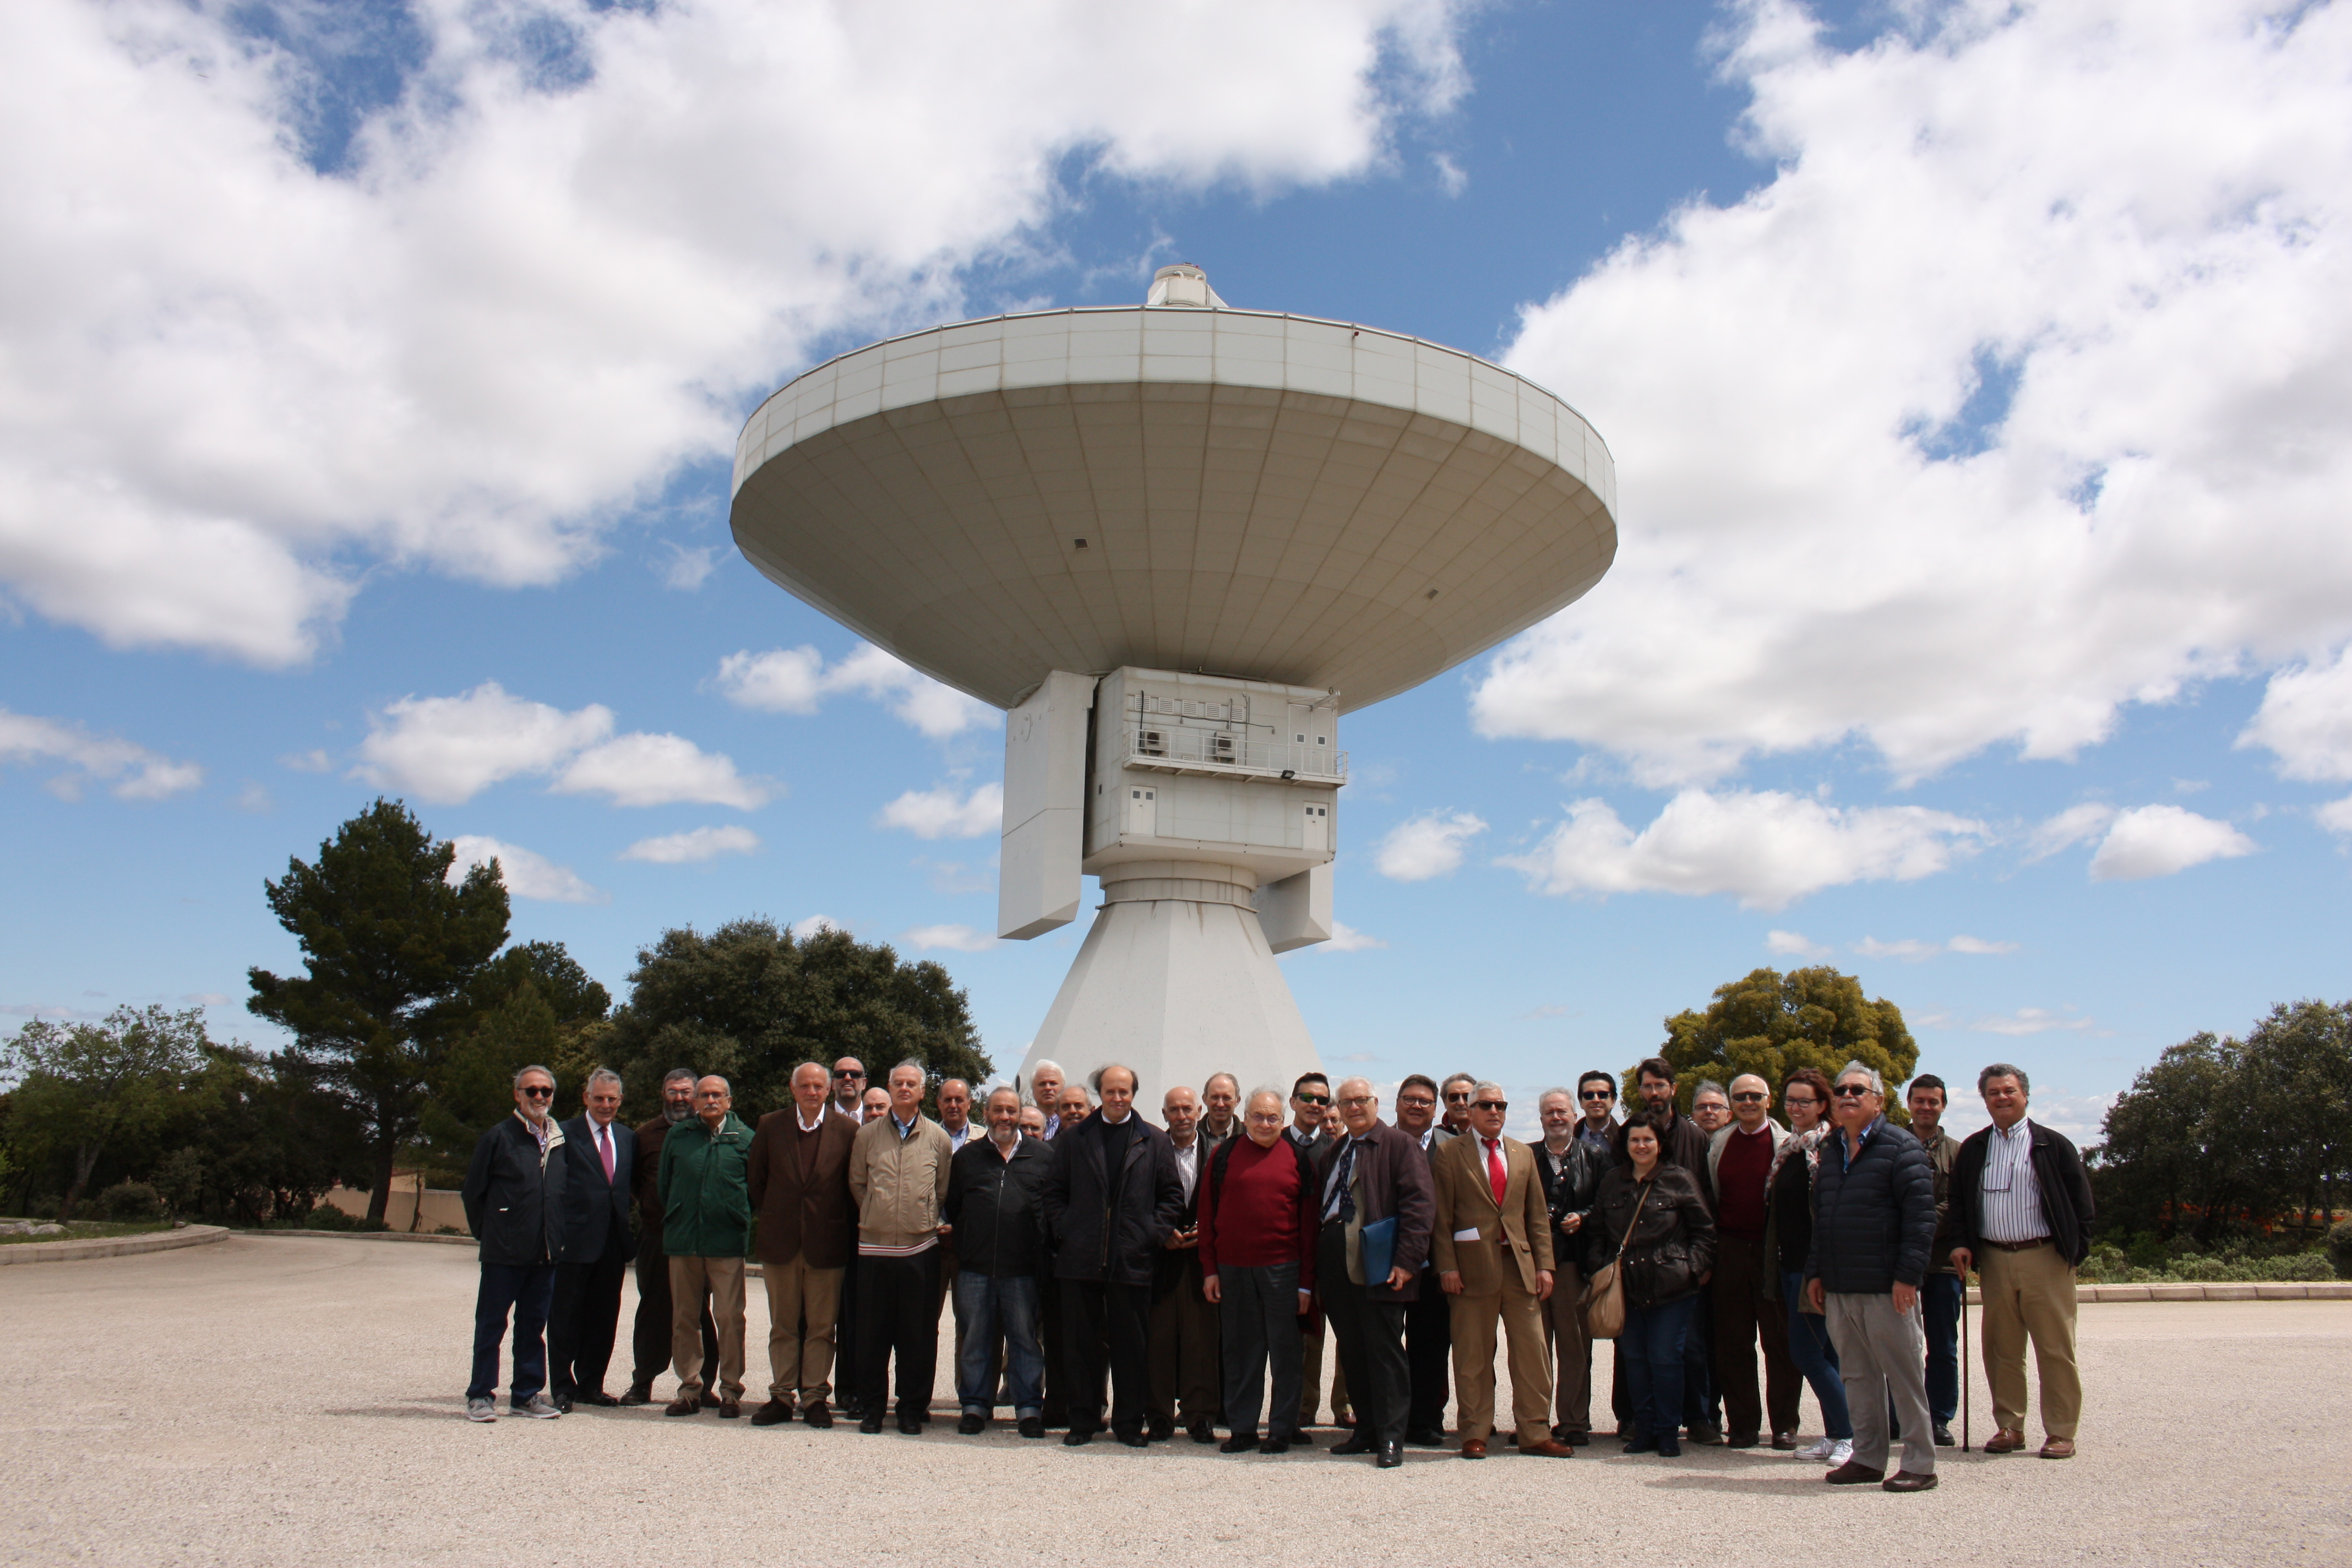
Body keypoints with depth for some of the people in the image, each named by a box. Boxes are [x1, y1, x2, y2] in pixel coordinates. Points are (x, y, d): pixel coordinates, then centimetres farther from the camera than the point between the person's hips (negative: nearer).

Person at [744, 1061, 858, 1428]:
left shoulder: (847, 1130, 0)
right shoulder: (770, 1126, 5)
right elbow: (755, 1178, 12)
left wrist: (846, 1229, 1)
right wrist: (771, 1219, 9)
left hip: (827, 1243, -1)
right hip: (780, 1243, 2)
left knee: (822, 1327, 3)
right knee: (782, 1326, 8)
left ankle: (815, 1397, 10)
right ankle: (781, 1396, 14)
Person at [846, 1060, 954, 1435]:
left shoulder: (938, 1138, 5)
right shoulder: (867, 1135, 6)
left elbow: (945, 1191, 10)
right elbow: (856, 1183, 13)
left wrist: (927, 1220, 6)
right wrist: (876, 1216, 9)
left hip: (920, 1248, -1)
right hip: (875, 1248, 1)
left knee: (919, 1335, 3)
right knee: (872, 1333, 5)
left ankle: (913, 1408, 13)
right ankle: (871, 1407, 17)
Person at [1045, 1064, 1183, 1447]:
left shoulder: (1155, 1141, 7)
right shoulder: (1073, 1138, 9)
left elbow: (1172, 1195, 7)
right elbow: (1055, 1192, 10)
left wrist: (1154, 1234, -5)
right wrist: (1063, 1231, -2)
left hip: (1132, 1259, -1)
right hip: (1080, 1258, 1)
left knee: (1132, 1345, 4)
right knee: (1082, 1343, 6)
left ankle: (1129, 1422, 14)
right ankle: (1083, 1420, 15)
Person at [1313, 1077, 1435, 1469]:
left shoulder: (1399, 1145, -2)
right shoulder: (1329, 1155, 19)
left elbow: (1420, 1203, -10)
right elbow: (1317, 1209, 22)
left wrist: (1407, 1260, -18)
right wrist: (1316, 1267, 13)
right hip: (1336, 1270, 7)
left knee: (1383, 1352, -3)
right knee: (1352, 1353, 10)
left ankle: (1390, 1439, 3)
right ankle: (1366, 1431, 19)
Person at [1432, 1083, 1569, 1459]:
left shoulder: (1523, 1154, 15)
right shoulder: (1450, 1154, 2)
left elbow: (1537, 1215, 14)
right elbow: (1442, 1217, -1)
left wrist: (1544, 1265, 5)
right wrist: (1447, 1267, -9)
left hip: (1520, 1263, 4)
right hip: (1474, 1267, -4)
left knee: (1532, 1350, 2)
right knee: (1474, 1354, 2)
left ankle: (1534, 1433, 12)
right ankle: (1475, 1434, 11)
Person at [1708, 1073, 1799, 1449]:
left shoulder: (1787, 1142, -2)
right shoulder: (1718, 1143, 9)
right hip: (1730, 1249, 3)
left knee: (1780, 1342, 3)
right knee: (1732, 1343, 6)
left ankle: (1784, 1425, 13)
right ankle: (1742, 1424, 14)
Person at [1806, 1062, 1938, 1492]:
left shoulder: (1901, 1147, -6)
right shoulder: (1831, 1152, 15)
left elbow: (1920, 1215, -12)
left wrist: (1907, 1275, -16)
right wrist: (1815, 1272, 15)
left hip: (1886, 1289, -7)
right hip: (1839, 1290, 7)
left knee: (1904, 1376, 0)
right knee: (1858, 1376, 12)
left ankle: (1919, 1463, 8)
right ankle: (1867, 1458, 20)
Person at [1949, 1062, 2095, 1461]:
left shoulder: (2052, 1145, 2)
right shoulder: (1973, 1150, 11)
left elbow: (2081, 1201, 1)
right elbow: (1960, 1202, 16)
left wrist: (2077, 1250, -6)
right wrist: (1963, 1243, 2)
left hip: (2045, 1259, -3)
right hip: (1994, 1260, 3)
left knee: (2056, 1350, -1)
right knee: (2001, 1350, 6)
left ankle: (2060, 1434, 6)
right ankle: (2009, 1428, 14)